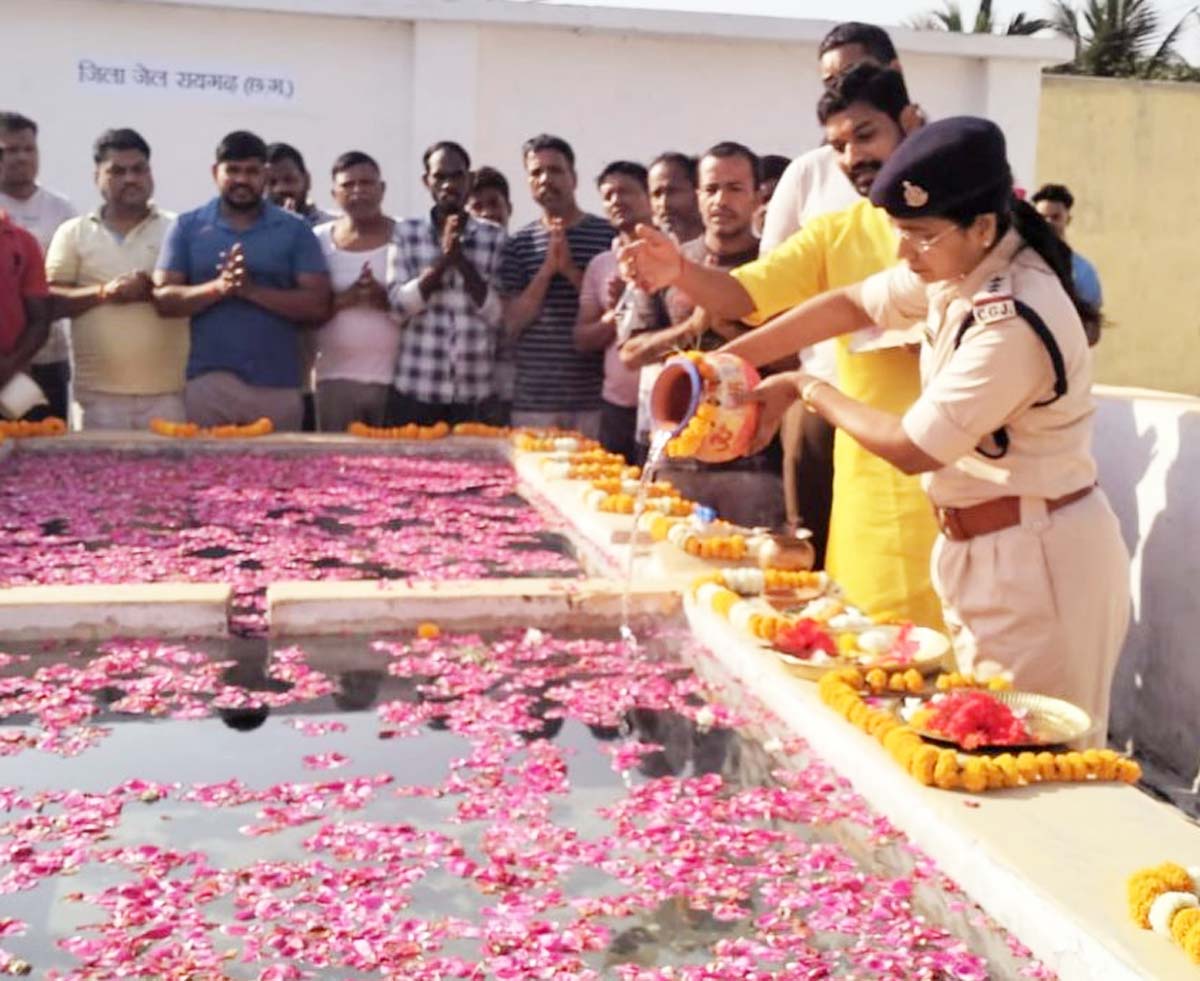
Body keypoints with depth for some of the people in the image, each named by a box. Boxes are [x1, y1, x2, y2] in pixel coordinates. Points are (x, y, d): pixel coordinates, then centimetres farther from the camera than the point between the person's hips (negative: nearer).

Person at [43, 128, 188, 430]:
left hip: (169, 390, -1)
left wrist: (153, 290, -16)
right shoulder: (73, 232, 10)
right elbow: (50, 300, 3)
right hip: (99, 392, 1)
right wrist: (103, 292, -13)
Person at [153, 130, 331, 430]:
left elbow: (318, 306, -3)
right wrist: (218, 287, -16)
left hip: (277, 385, 0)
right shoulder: (187, 228, 8)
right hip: (208, 381, 0)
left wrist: (252, 290, -14)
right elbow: (163, 299, 1)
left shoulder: (295, 231, 5)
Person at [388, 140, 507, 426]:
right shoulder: (406, 232, 6)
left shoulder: (495, 237, 5)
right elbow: (400, 303, -3)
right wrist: (443, 259, -14)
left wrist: (462, 260, -12)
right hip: (415, 389, 0)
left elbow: (497, 314, -2)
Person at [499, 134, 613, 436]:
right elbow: (512, 322, 2)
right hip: (531, 399, 2)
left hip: (592, 398, -1)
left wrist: (572, 271, -12)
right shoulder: (519, 244, 8)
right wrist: (547, 269, -11)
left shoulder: (608, 235, 2)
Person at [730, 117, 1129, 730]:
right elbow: (853, 305, 12)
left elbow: (911, 448, -21)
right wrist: (729, 359, 5)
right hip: (984, 550, 9)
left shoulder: (1016, 323, -28)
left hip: (1036, 562, -9)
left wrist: (805, 389, -8)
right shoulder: (961, 267, -1)